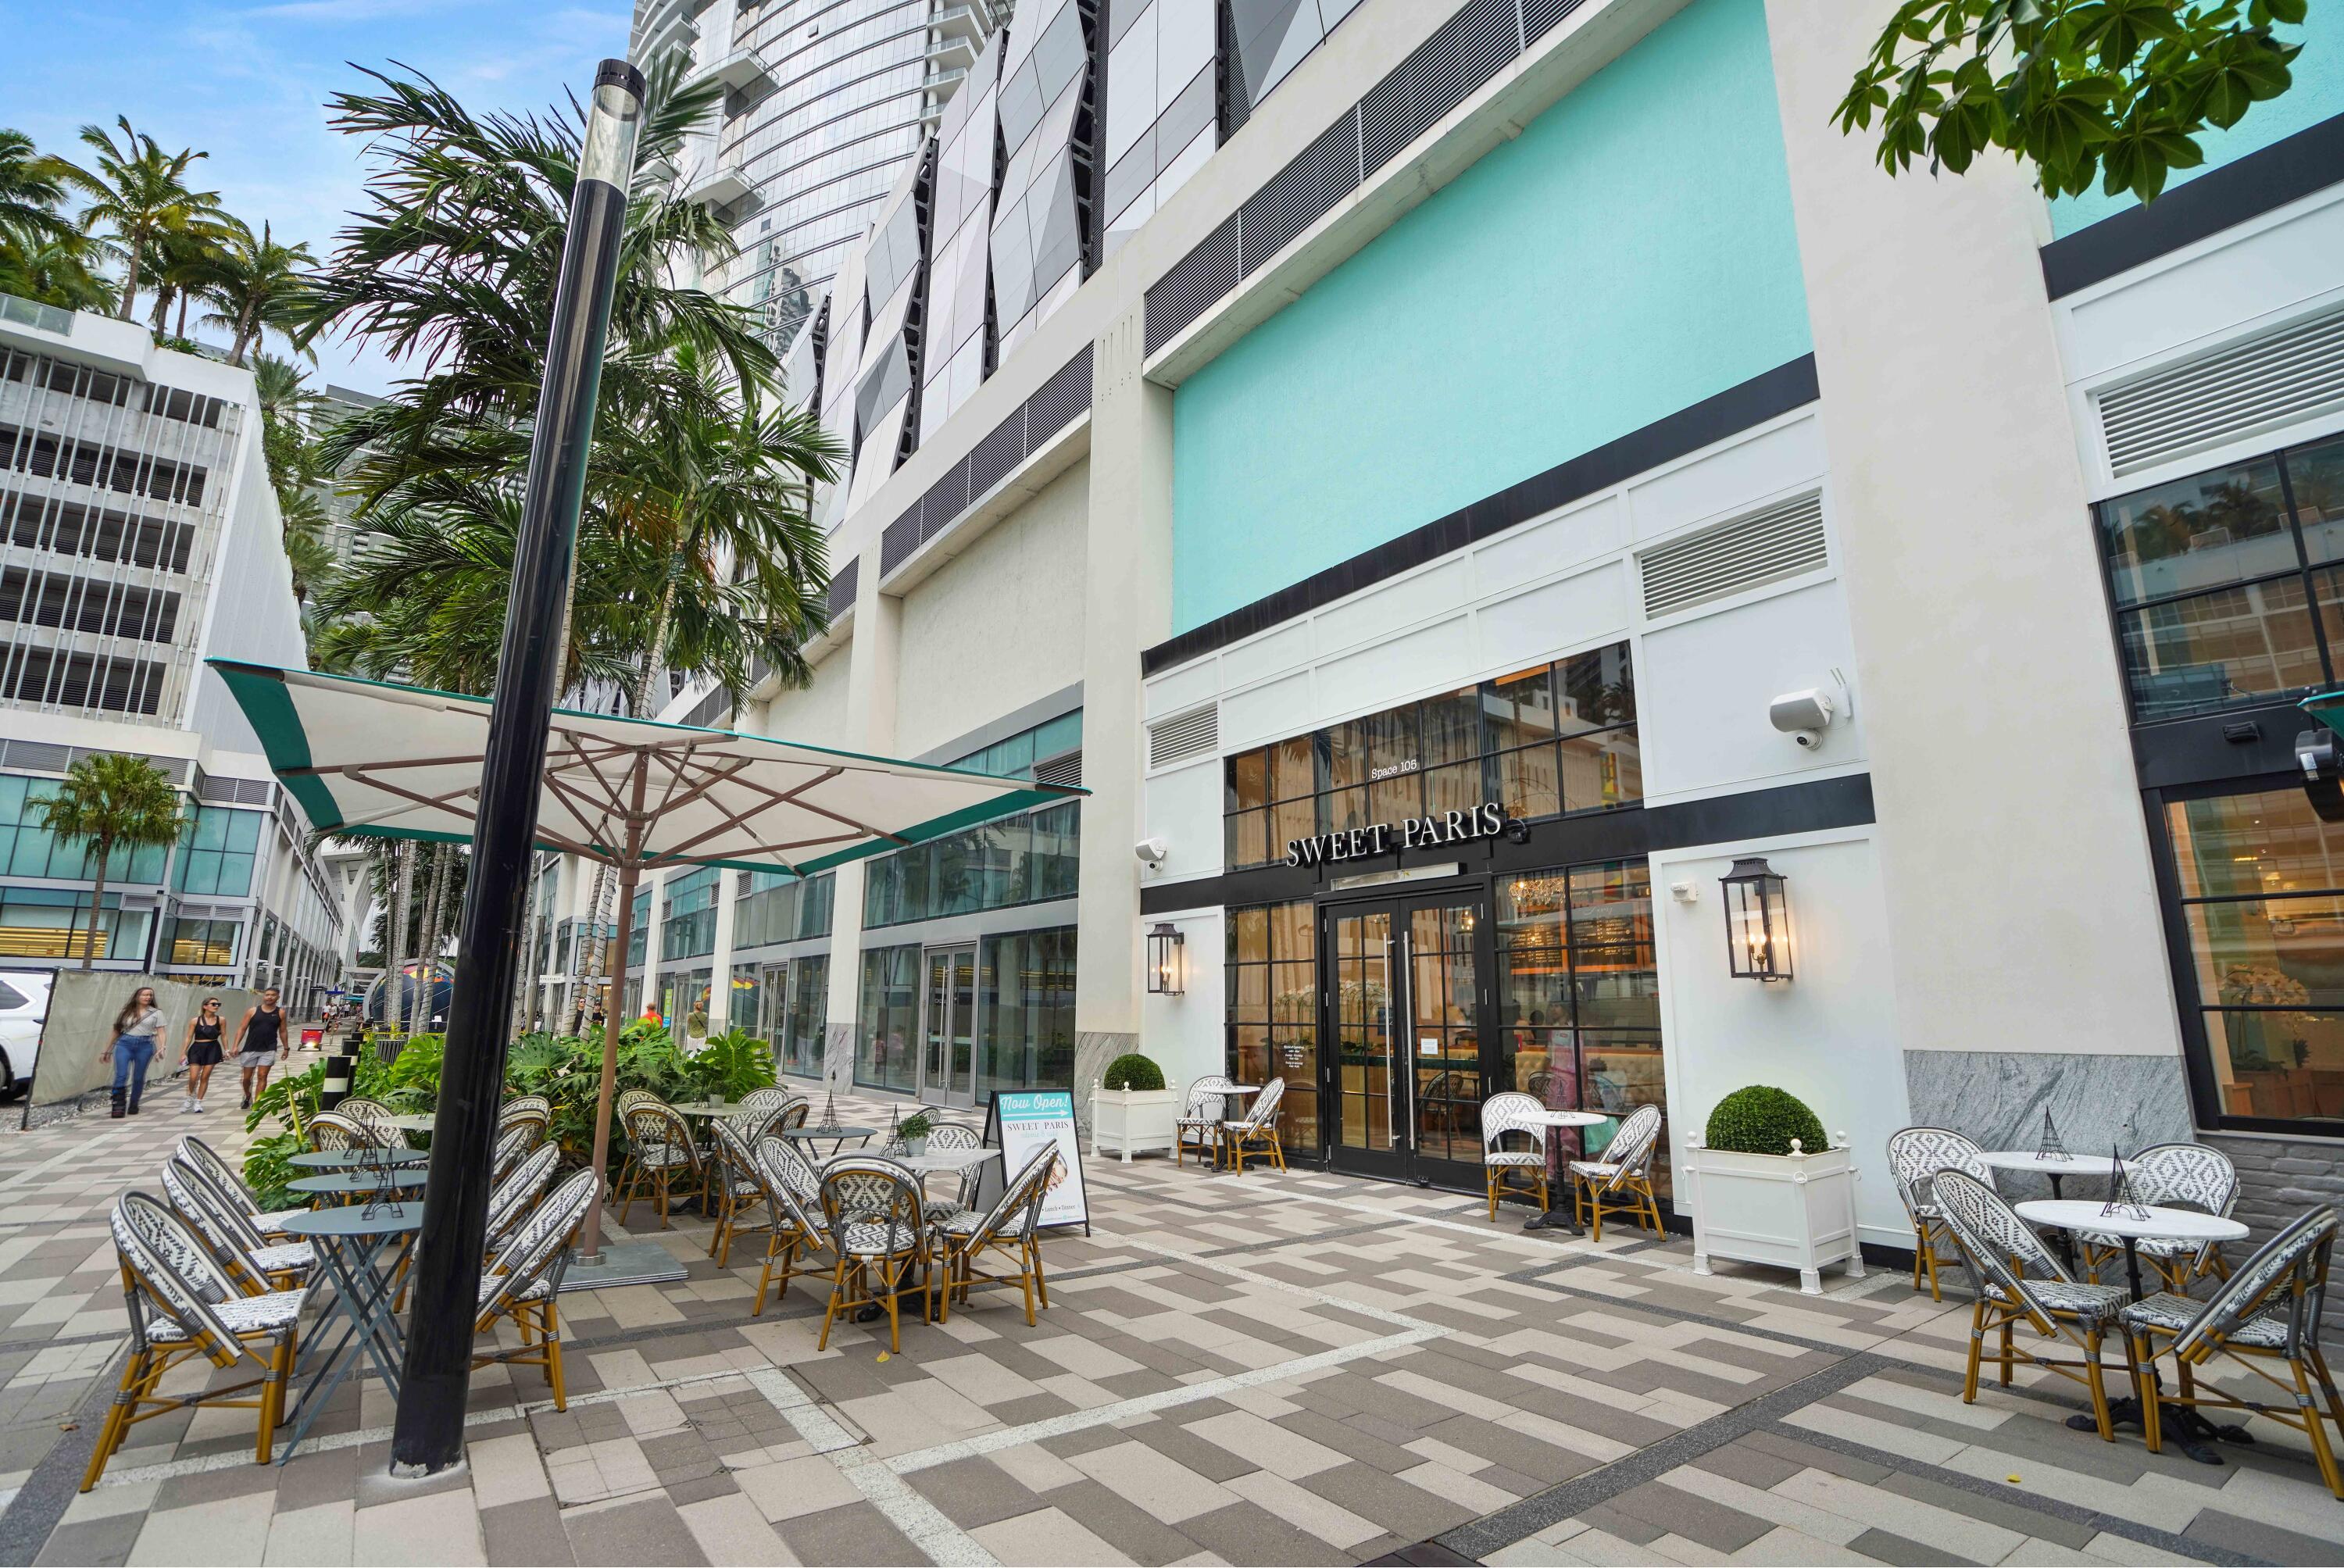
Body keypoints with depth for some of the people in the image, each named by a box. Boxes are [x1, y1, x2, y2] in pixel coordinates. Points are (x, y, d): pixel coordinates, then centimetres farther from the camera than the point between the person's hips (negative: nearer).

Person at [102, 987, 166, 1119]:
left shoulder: (156, 1013, 7)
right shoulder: (126, 1012, 10)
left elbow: (160, 1033, 3)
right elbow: (116, 1031, 15)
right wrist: (107, 1050, 13)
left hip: (145, 1045, 0)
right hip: (124, 1043, 0)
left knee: (138, 1077, 4)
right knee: (121, 1075, -13)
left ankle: (134, 1106, 18)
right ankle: (118, 1106, -8)